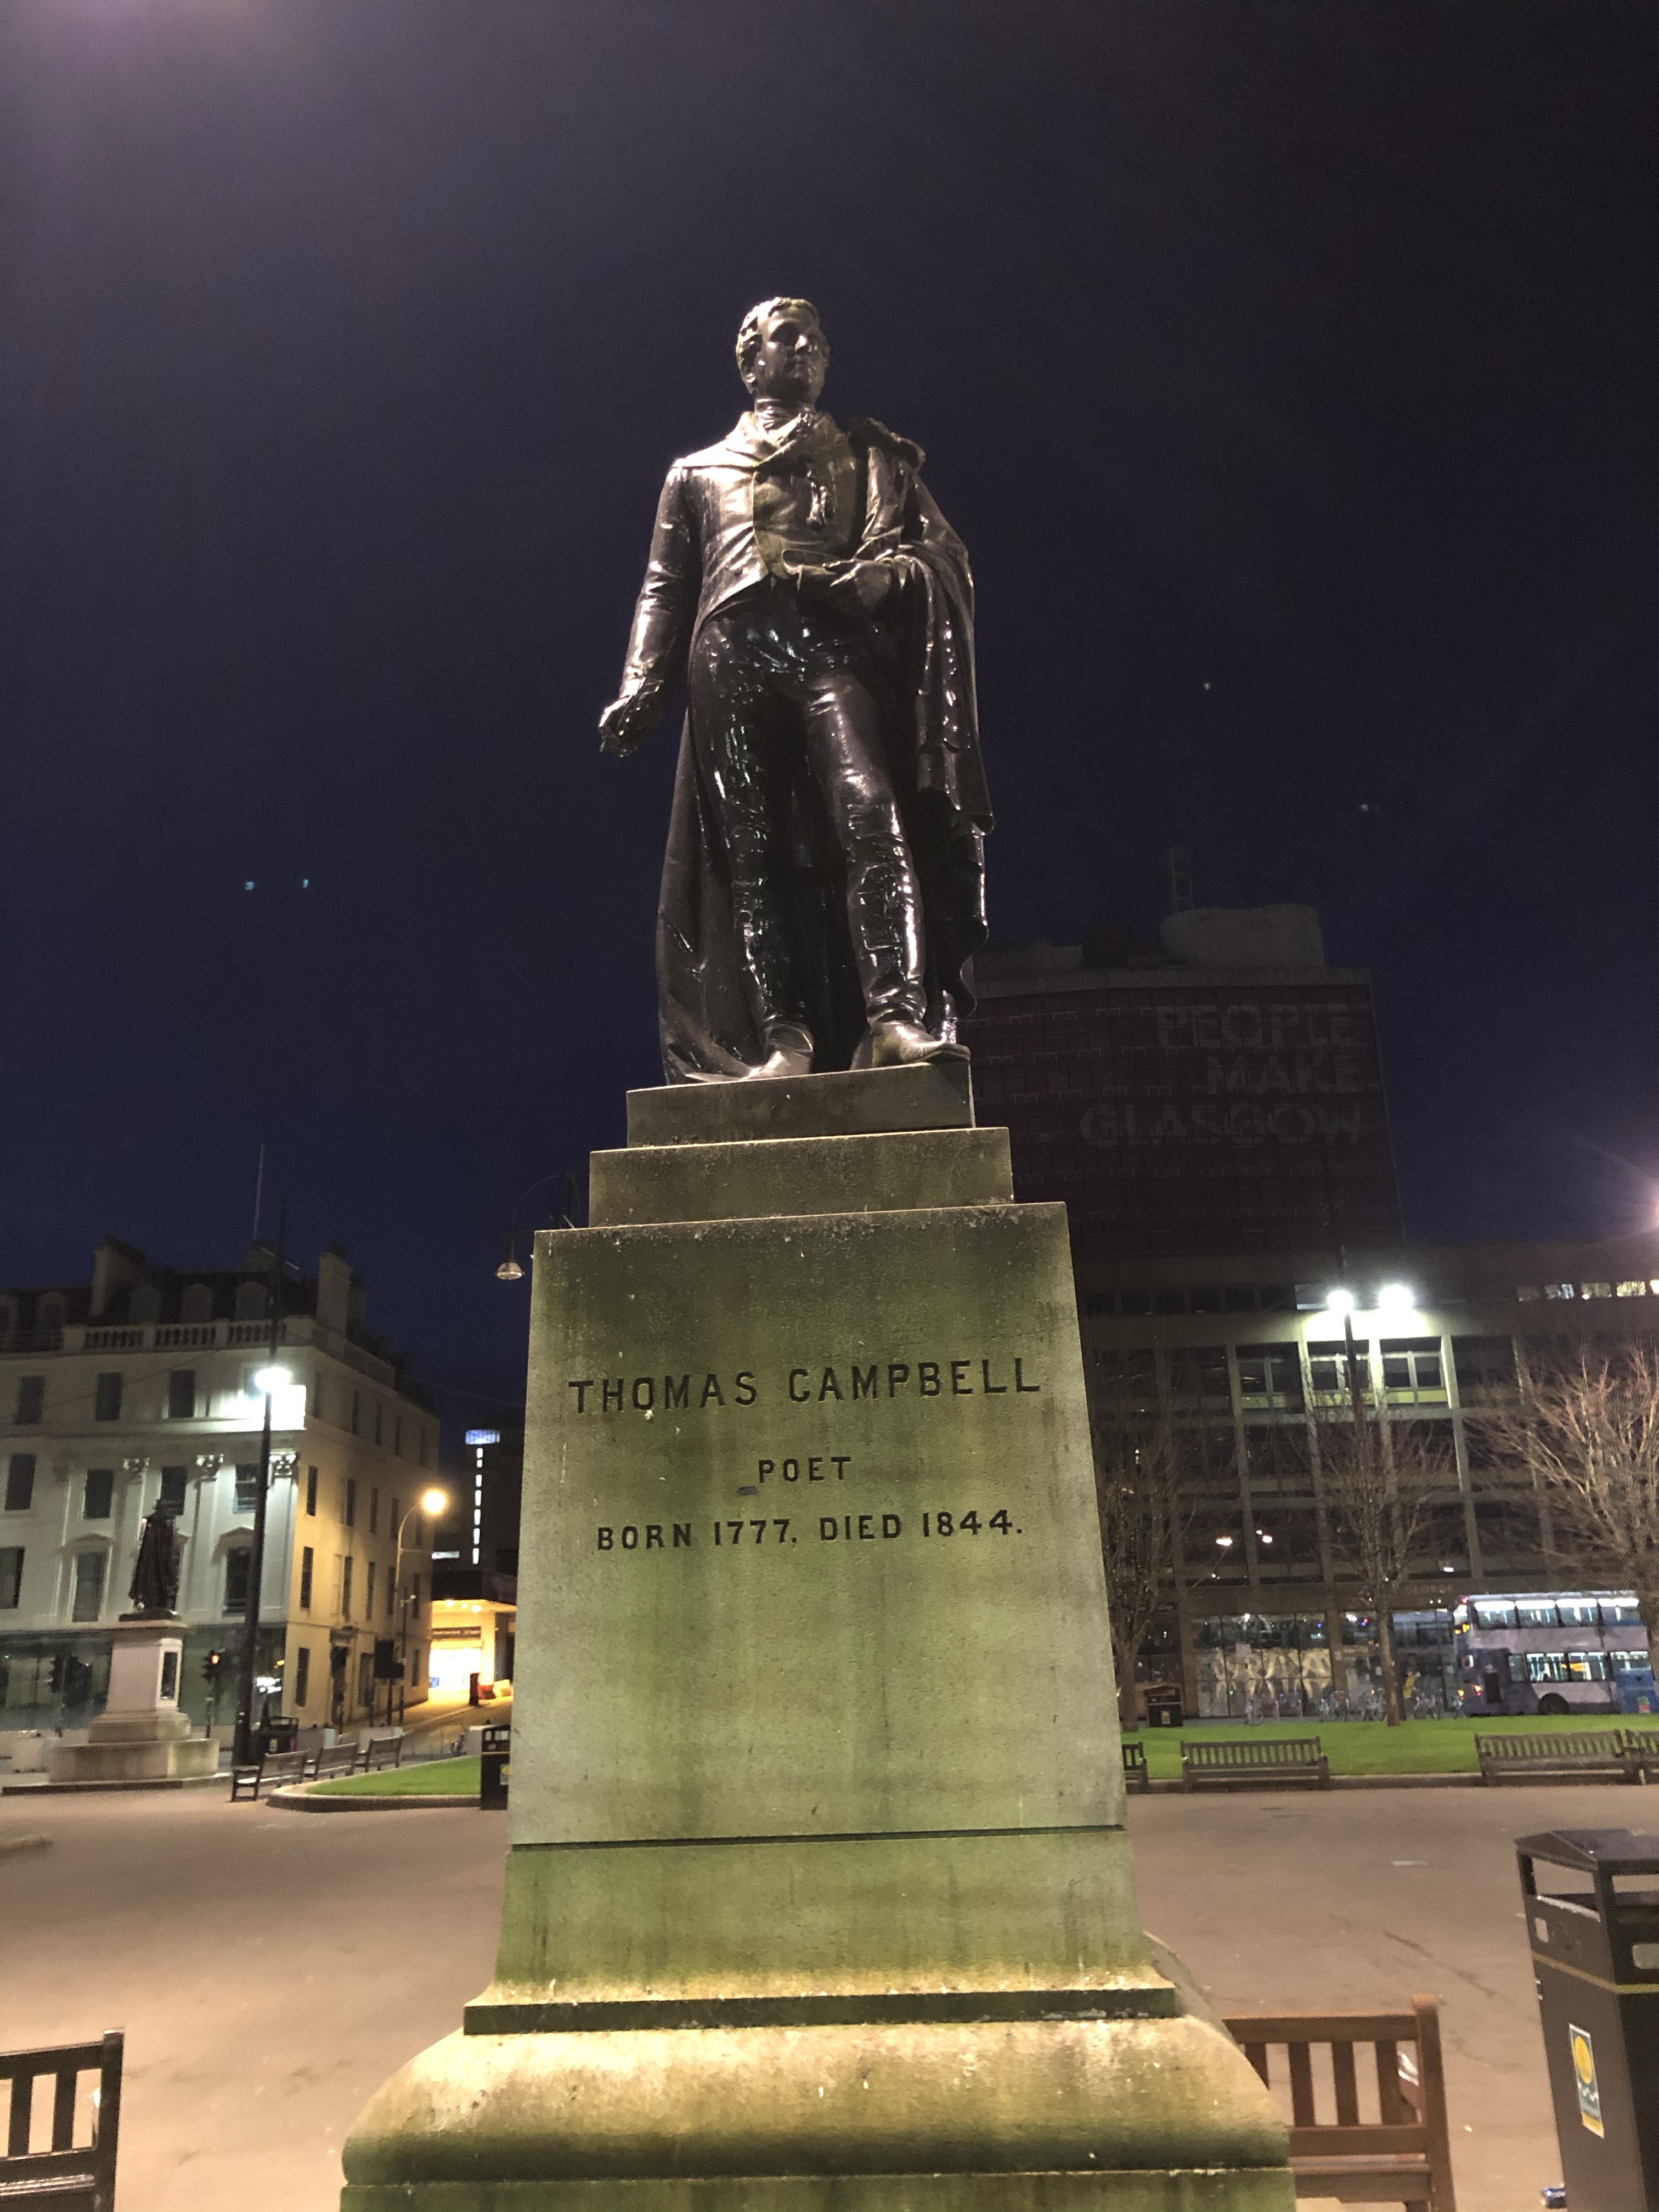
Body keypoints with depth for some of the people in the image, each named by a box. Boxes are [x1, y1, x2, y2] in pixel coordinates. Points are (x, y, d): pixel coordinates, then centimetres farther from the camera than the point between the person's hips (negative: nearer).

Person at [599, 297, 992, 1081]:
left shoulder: (873, 458, 28)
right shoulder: (698, 471, 30)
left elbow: (942, 551, 15)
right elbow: (664, 588, 22)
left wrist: (894, 570, -9)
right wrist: (641, 687, 6)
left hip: (836, 644, -1)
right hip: (734, 654, 2)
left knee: (871, 811, -25)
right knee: (754, 851, -10)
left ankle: (900, 1022, -35)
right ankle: (781, 1041, -13)